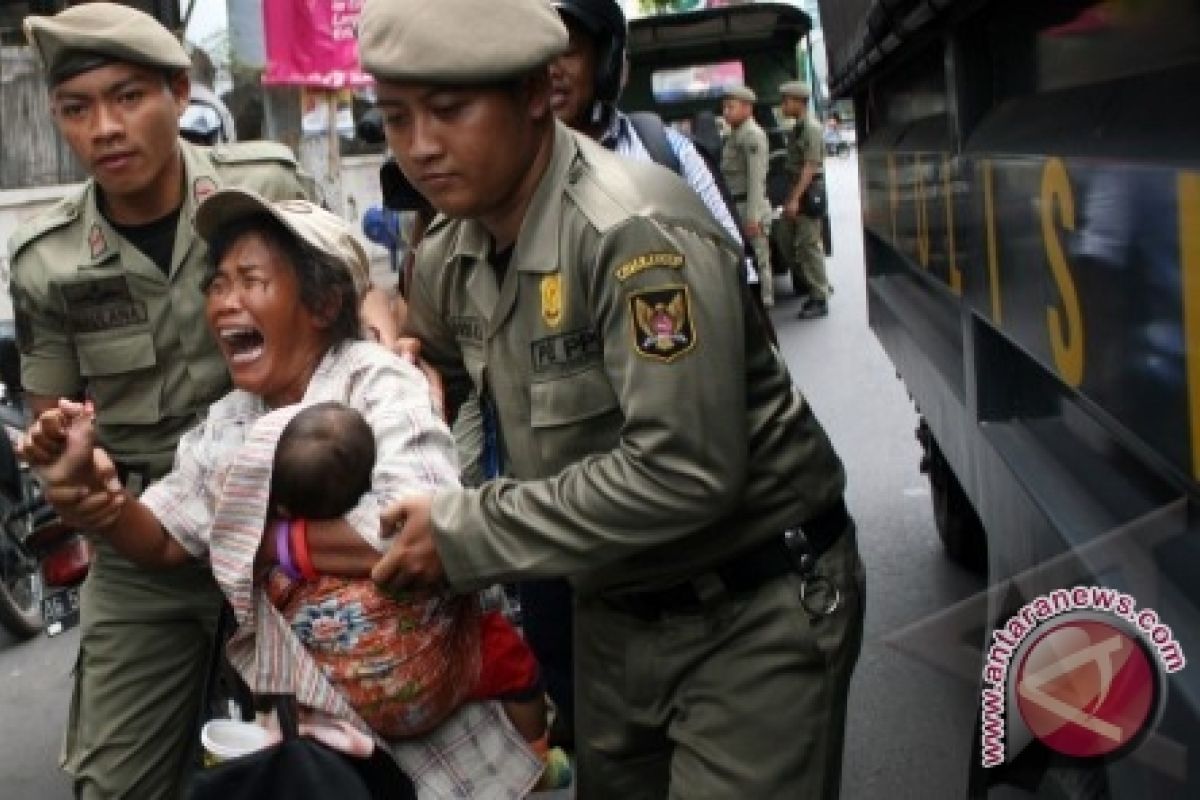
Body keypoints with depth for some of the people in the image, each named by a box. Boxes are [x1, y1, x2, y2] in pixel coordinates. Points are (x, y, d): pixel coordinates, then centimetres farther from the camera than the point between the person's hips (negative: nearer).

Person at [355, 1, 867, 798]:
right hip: (615, 612, 7)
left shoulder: (637, 233, -26)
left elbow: (682, 472, -31)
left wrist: (467, 532, -24)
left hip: (756, 611, -7)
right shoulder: (448, 258, -1)